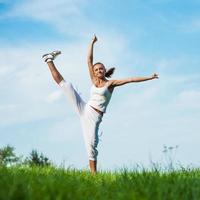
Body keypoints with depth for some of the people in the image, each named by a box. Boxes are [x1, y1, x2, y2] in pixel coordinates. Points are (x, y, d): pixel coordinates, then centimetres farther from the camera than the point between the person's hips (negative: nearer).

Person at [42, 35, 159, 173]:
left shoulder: (110, 83, 1)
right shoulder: (94, 80, 11)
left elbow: (131, 79, -6)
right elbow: (89, 60, 10)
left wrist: (149, 78, -11)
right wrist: (92, 42, 10)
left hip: (94, 117, -3)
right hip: (84, 109, 3)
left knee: (91, 145, -13)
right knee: (65, 84, -5)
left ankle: (94, 174, -6)